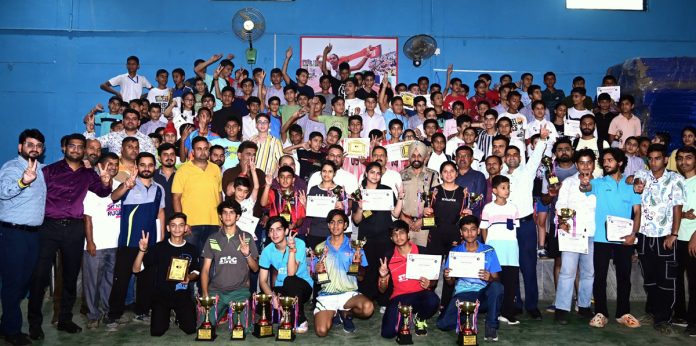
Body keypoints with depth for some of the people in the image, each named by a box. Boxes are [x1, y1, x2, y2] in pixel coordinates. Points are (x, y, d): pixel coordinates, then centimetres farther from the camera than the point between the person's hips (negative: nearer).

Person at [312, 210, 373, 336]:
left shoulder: (355, 247, 4)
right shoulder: (320, 248, 7)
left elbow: (360, 278, 6)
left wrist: (357, 265, -15)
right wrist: (317, 271, -11)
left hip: (349, 293, 0)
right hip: (326, 294, 0)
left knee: (368, 308, -32)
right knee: (321, 331, -23)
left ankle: (346, 313, 3)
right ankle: (333, 314, 13)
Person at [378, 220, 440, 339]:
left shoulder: (422, 252, -1)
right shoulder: (388, 257, 0)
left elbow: (434, 278, 9)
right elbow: (382, 290, 3)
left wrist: (429, 284, -15)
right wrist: (383, 277, -18)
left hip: (420, 294, 0)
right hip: (399, 297, 0)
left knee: (433, 301, -36)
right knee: (388, 333, -21)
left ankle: (420, 318, 1)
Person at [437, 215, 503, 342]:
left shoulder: (489, 251, 5)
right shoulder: (455, 252, 8)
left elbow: (497, 279, 1)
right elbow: (451, 283, 10)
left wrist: (490, 278, -22)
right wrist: (448, 278, -14)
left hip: (483, 294, 0)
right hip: (462, 295, 1)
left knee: (496, 287, -34)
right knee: (443, 324, -23)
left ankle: (491, 326, -14)